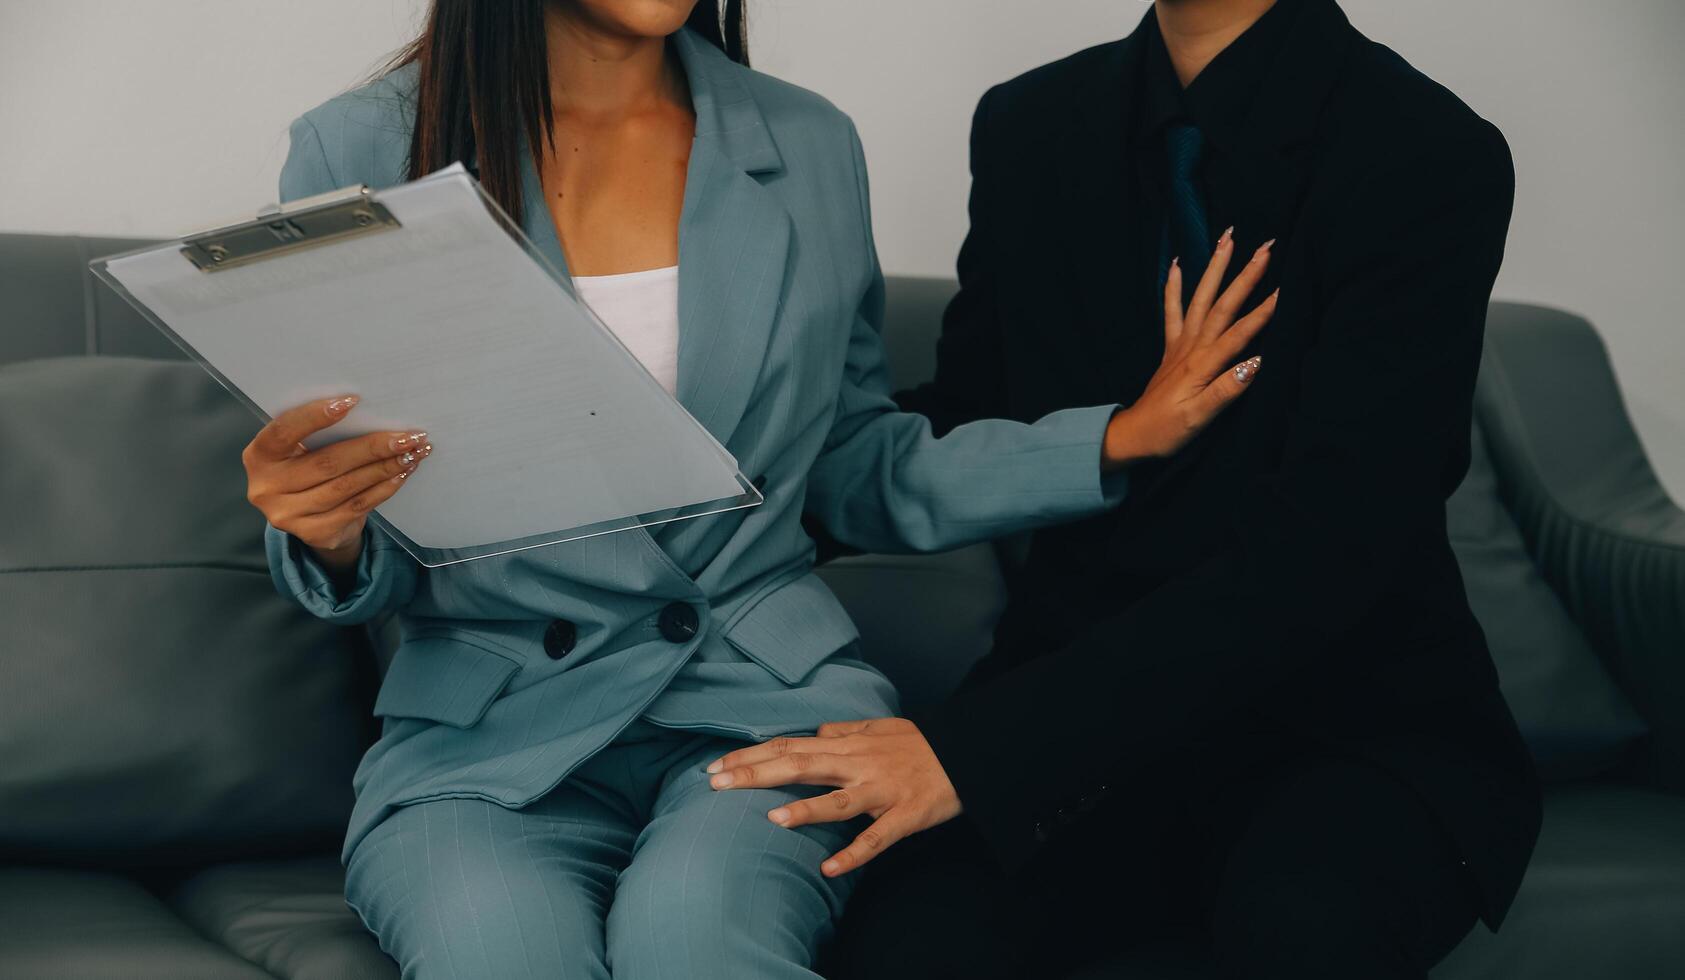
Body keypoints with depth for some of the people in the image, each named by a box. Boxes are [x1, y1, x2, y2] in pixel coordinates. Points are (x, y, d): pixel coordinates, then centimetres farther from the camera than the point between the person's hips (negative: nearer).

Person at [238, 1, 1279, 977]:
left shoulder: (809, 147, 9)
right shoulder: (360, 153, 1)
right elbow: (368, 569, 5)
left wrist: (1122, 437, 4)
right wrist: (326, 538, -19)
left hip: (768, 690, 1)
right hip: (486, 733, -1)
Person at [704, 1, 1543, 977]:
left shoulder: (1431, 156, -13)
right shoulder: (1031, 127, 4)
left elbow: (1321, 549, -23)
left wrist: (975, 745, -29)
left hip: (1349, 722, -2)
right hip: (1088, 702, 3)